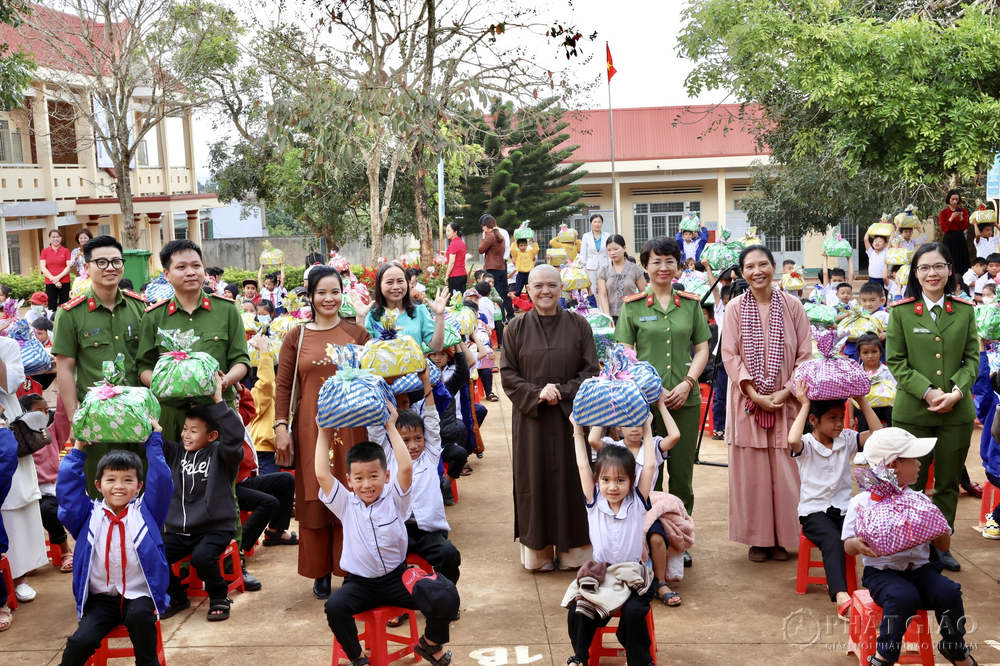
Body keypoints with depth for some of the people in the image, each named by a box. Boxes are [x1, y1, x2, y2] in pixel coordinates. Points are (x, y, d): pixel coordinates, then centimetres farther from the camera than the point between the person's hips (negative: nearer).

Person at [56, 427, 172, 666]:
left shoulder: (146, 511, 5)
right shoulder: (89, 515, 7)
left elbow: (162, 481, -6)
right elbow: (67, 486, 1)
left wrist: (153, 441, -3)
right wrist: (78, 450, 4)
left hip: (139, 595, -1)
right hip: (101, 597, 2)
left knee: (139, 616, -34)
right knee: (81, 641, -22)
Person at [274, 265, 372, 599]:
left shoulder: (357, 334, 6)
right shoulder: (296, 337, 5)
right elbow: (284, 386, 2)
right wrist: (281, 425, -7)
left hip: (350, 426, 0)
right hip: (310, 429, 0)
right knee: (314, 500, 5)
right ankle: (321, 573, 17)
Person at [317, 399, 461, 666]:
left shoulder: (394, 500, -2)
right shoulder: (346, 505, 0)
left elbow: (405, 468, -19)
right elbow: (322, 475, -12)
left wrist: (390, 427, -16)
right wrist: (323, 433, -7)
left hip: (397, 578, 0)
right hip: (360, 583, 1)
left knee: (446, 598, -23)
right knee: (334, 606, -32)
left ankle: (431, 644, 10)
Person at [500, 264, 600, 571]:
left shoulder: (579, 325, 3)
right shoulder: (517, 328, 3)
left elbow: (591, 371, 0)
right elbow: (507, 374, 0)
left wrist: (562, 391, -14)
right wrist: (537, 393, -14)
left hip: (571, 417, 0)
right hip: (531, 418, 0)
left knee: (571, 480, 4)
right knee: (535, 482, 3)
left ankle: (573, 550, 15)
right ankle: (537, 551, 14)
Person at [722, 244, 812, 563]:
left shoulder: (792, 305, 0)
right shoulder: (735, 308, -1)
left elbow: (805, 354, 2)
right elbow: (730, 355, -3)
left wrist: (786, 391, -9)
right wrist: (754, 393, -12)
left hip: (786, 401, 0)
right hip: (747, 401, 0)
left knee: (784, 472, 3)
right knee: (751, 472, 3)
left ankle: (782, 537, 16)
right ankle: (757, 539, 14)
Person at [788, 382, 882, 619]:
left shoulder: (847, 439, 7)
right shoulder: (806, 445, -7)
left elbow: (878, 433, -5)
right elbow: (793, 440, -32)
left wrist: (861, 400, -5)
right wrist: (805, 406, -22)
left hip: (843, 508, 5)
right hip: (814, 511, -4)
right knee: (832, 540, -35)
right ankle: (841, 596, -49)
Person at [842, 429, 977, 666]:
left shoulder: (920, 500, 7)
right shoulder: (862, 503, -6)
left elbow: (943, 547, 10)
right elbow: (848, 546, -6)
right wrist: (857, 545, -31)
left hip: (919, 568, 5)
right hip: (882, 572, -5)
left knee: (949, 592, -22)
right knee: (904, 596, -34)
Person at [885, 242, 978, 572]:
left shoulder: (964, 310, 5)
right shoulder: (900, 311, -2)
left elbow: (972, 358, 6)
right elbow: (896, 361, -3)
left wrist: (957, 391, -11)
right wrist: (927, 391, -14)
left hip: (957, 411, 2)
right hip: (913, 411, -2)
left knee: (948, 483, 12)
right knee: (912, 483, 2)